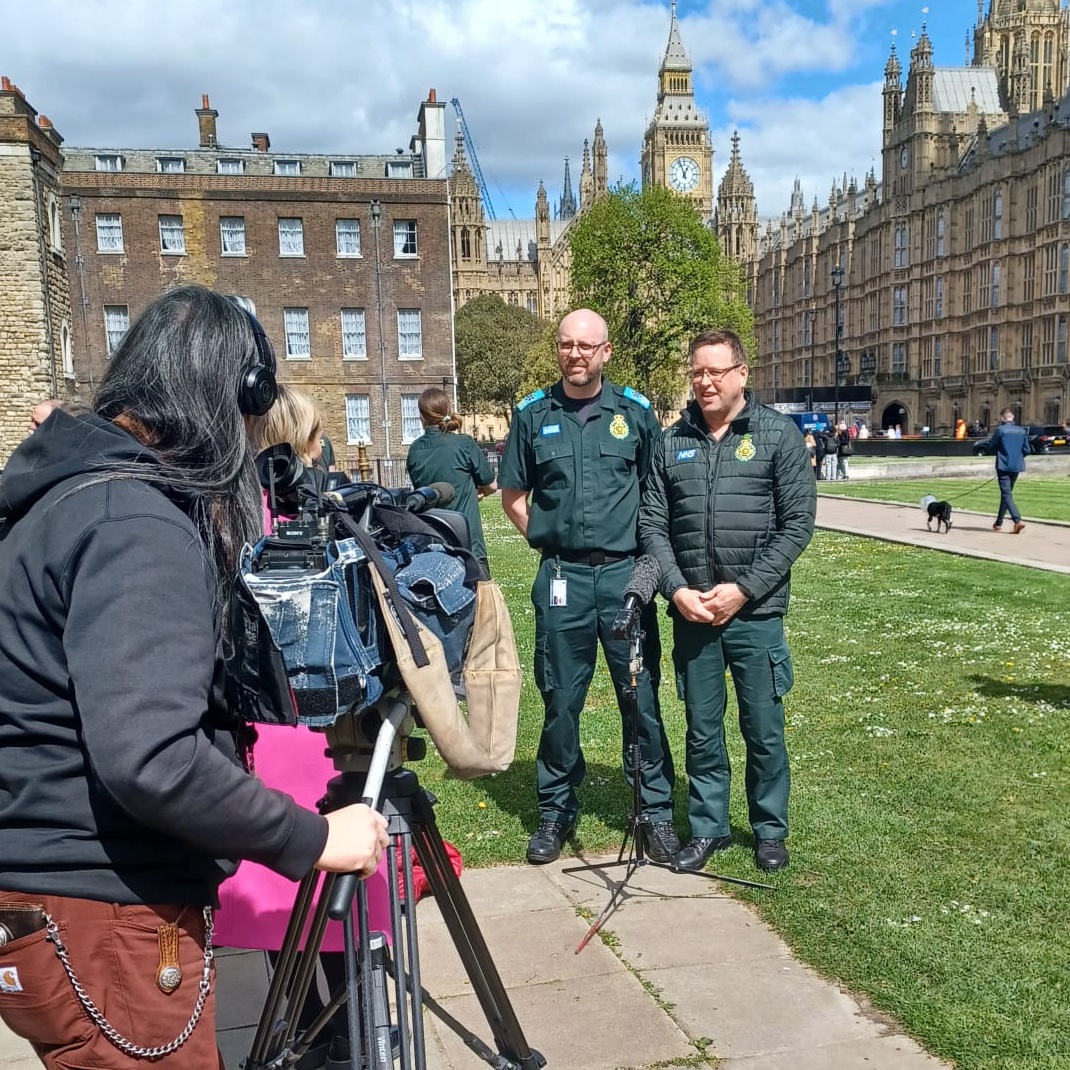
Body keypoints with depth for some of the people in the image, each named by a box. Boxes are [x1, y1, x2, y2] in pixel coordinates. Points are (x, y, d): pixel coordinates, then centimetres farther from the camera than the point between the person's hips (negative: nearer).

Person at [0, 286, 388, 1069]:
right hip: (102, 916, -10)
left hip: (63, 893, 10)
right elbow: (151, 759, -32)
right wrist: (312, 839, -22)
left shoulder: (74, 491, 9)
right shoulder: (136, 524, -22)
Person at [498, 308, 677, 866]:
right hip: (562, 577, 1)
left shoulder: (635, 411, 4)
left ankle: (656, 811, 17)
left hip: (625, 573, 0)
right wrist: (548, 538, 4)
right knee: (561, 699, 9)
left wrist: (646, 548, 2)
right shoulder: (533, 414, 5)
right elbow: (513, 496, 13)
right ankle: (556, 809, 23)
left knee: (642, 696, 4)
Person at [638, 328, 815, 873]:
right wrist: (677, 590, -9)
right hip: (690, 612, 3)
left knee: (764, 730, 8)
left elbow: (798, 522, -5)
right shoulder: (672, 442, 7)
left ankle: (770, 830, 26)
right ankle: (708, 827, 28)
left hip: (755, 611, -2)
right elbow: (652, 523, 5)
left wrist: (743, 589, -12)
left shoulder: (778, 435, -1)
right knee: (702, 730, 12)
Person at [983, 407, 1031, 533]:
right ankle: (999, 523, 24)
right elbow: (1026, 450, 8)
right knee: (1007, 493, 16)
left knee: (1006, 494, -7)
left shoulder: (1000, 430, -12)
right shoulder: (1022, 431, 4)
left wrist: (986, 445, 17)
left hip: (1003, 466, -6)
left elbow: (990, 447, -6)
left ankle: (1018, 520, -23)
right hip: (1017, 467, 6)